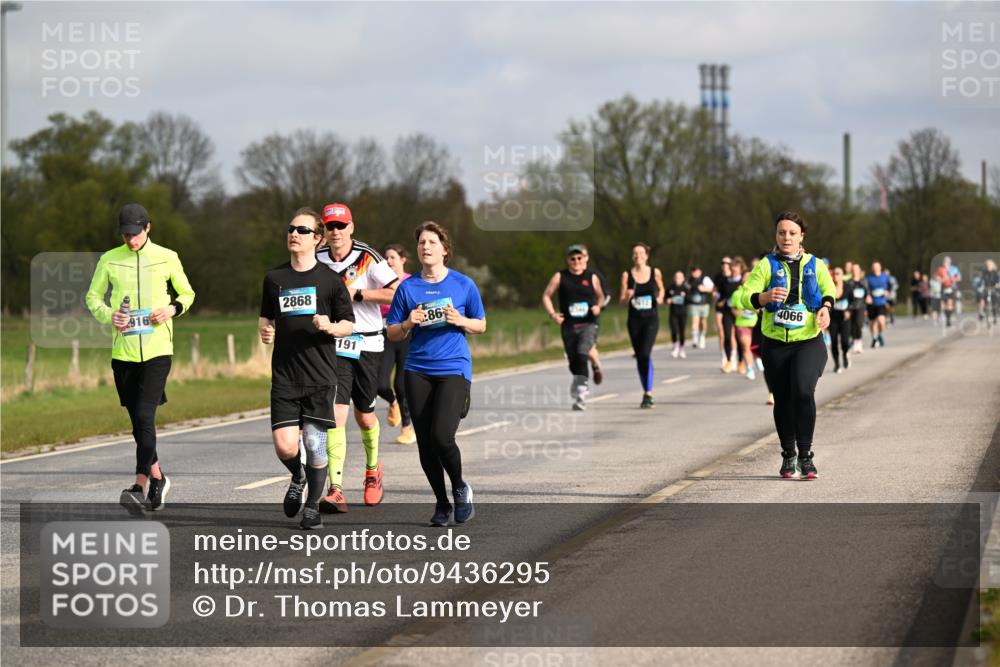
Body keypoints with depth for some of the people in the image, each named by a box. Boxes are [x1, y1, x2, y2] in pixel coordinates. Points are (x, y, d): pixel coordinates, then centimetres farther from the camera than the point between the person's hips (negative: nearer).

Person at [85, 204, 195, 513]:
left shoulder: (167, 258, 3)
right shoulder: (109, 260, 5)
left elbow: (187, 293, 15)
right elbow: (92, 297, 14)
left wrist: (173, 309, -6)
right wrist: (109, 316, -6)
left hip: (157, 349, -3)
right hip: (123, 350, 3)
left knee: (144, 415, -16)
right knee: (137, 420, 9)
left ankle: (141, 485, -21)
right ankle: (157, 476, 28)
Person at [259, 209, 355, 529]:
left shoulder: (330, 280, -1)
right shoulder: (274, 278, 8)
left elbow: (349, 324, 4)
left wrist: (330, 326, -16)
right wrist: (265, 330, 0)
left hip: (320, 376, -2)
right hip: (284, 374, 2)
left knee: (315, 443, -3)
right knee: (284, 445, -7)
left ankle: (313, 506, 16)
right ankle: (297, 478, 26)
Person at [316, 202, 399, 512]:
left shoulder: (367, 258, -9)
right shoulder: (318, 260, 3)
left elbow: (397, 294, -17)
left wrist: (358, 293, -20)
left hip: (366, 344, -1)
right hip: (332, 346, 1)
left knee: (364, 415, 13)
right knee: (336, 413, -14)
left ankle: (373, 468, 44)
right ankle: (336, 491, -19)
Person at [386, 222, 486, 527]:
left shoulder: (463, 284, 2)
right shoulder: (407, 287, 5)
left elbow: (481, 325, 11)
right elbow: (392, 333, 9)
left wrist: (460, 321, -9)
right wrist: (408, 324, -12)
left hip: (454, 368, -3)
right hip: (418, 371, 3)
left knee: (441, 436, -18)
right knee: (425, 443, 2)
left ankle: (460, 489, 10)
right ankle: (442, 504, 19)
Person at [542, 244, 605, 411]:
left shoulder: (592, 277, 5)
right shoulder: (560, 277, 4)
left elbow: (600, 296, 19)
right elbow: (546, 296, 7)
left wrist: (598, 306, -3)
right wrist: (552, 314, -7)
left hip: (588, 324, -2)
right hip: (569, 326, 2)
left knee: (582, 355, -24)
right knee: (573, 362, 6)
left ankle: (580, 394, -24)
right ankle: (578, 382, 38)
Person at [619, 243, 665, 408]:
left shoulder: (655, 273, 1)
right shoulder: (627, 275, 1)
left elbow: (661, 289, 20)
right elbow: (622, 300, 2)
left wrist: (660, 297, 0)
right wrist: (627, 297, -20)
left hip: (651, 319, -2)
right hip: (634, 320, 2)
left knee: (645, 353, -19)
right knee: (639, 357, 8)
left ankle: (648, 394, -19)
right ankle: (647, 392, 22)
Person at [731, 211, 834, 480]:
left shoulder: (815, 265, 9)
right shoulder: (767, 265, 2)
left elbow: (828, 288, -2)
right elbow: (744, 297, -8)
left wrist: (825, 307, -23)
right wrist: (766, 297, -29)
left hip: (809, 342, -1)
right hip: (775, 344, 1)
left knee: (803, 391, -21)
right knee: (783, 400, 7)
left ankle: (805, 455, -13)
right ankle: (788, 457, 24)